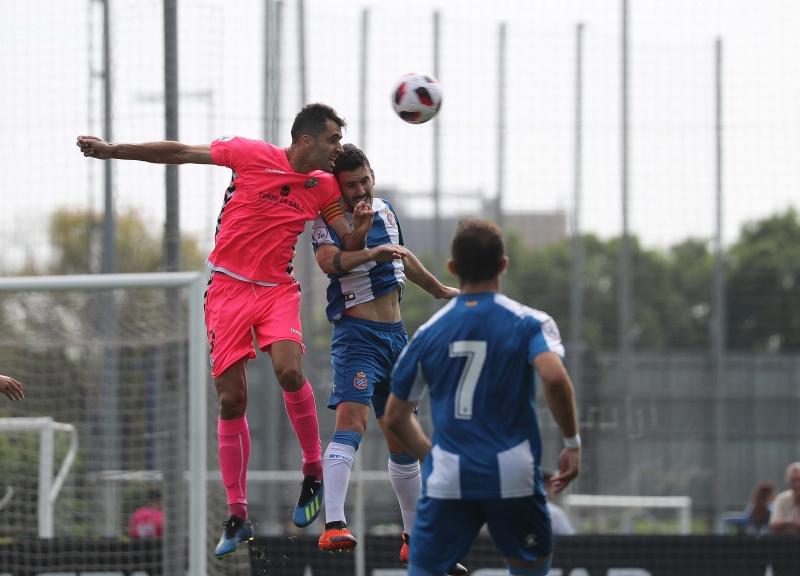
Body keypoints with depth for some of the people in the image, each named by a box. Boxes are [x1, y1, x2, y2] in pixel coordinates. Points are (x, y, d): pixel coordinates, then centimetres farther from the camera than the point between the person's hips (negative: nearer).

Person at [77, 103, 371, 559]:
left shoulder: (325, 187, 4)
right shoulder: (251, 154, -6)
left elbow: (348, 247, 6)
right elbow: (180, 153, 1)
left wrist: (360, 229, -18)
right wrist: (110, 150, 3)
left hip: (277, 289, 1)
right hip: (228, 288, -1)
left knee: (290, 370, -27)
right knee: (232, 399, -3)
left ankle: (314, 472, -8)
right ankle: (237, 516, 6)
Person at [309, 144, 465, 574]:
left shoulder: (385, 211, 12)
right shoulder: (328, 222, -10)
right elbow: (330, 261, -31)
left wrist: (440, 290, 41)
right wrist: (373, 252, -47)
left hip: (395, 334, 7)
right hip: (356, 333, -7)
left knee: (401, 438, 12)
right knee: (352, 420, -25)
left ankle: (415, 540, 21)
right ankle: (333, 526, -37)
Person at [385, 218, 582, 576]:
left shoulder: (429, 332, 8)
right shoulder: (529, 323, -1)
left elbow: (396, 417, 11)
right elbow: (555, 379, -20)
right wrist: (572, 443, -8)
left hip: (447, 480, 1)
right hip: (513, 477, -1)